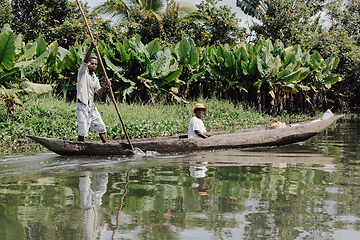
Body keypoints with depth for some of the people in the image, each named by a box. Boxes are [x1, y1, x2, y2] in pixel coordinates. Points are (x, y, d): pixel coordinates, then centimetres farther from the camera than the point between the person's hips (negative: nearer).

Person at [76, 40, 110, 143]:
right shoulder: (83, 72, -1)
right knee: (82, 131, -12)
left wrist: (105, 86, -14)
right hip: (82, 105, -7)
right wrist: (91, 48, -32)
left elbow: (98, 91, 7)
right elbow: (85, 60, -18)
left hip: (91, 106, 7)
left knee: (101, 127, 9)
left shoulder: (95, 79, 18)